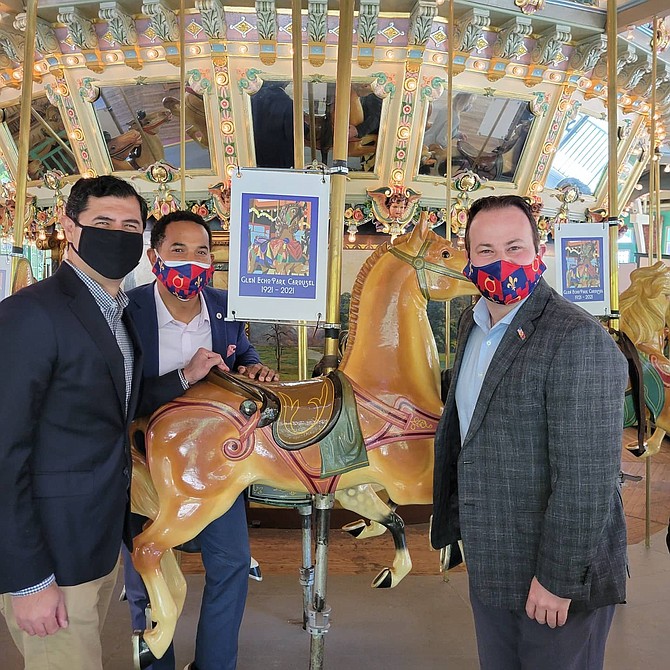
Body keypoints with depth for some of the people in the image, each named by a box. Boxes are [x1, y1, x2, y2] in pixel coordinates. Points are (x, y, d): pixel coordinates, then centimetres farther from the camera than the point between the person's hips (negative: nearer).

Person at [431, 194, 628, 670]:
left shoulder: (579, 340, -21)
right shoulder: (474, 324, 6)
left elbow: (586, 478, -23)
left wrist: (557, 578, -20)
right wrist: (456, 522, 15)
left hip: (558, 579, -7)